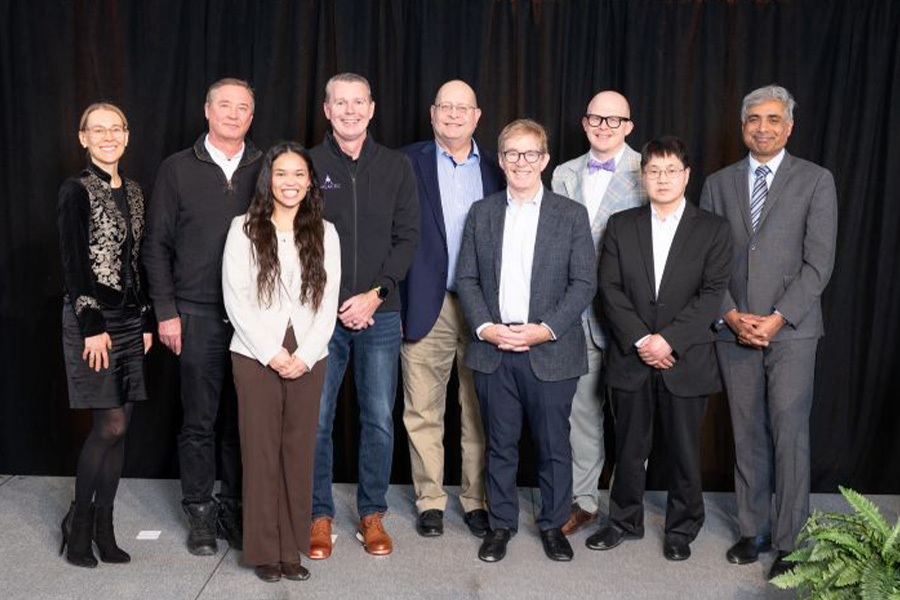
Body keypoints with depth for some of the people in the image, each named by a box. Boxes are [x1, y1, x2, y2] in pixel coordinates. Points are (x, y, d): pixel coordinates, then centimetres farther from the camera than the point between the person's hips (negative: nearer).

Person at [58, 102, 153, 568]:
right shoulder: (76, 190, -6)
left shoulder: (133, 192, 13)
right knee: (110, 425, -7)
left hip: (129, 319, 6)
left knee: (118, 427, 7)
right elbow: (73, 263, -12)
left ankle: (104, 527, 17)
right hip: (92, 318, -6)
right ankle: (77, 524, 13)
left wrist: (146, 321, 11)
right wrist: (91, 326, -16)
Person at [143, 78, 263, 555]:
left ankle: (233, 506, 23)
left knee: (242, 420, 7)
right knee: (199, 421, 6)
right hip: (198, 315, -1)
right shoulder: (177, 169, 5)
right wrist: (166, 312, -1)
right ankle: (200, 513, 20)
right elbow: (157, 245, 5)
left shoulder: (265, 169, 7)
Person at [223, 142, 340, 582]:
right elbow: (235, 299, -4)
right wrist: (272, 354, -9)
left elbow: (329, 302, 4)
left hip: (307, 359, 2)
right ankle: (264, 550, 13)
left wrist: (304, 356, -7)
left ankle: (292, 548, 16)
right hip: (256, 356, -2)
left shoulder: (324, 233, 8)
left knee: (300, 451, 5)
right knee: (261, 451, 2)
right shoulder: (244, 228, 2)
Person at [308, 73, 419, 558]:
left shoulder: (396, 167, 8)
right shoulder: (308, 165, 4)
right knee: (316, 419, 3)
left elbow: (407, 237, 4)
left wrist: (375, 294, -8)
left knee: (379, 420, 6)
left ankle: (372, 514, 21)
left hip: (380, 313, 1)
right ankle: (320, 515, 19)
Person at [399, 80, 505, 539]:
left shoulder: (496, 169, 11)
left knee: (480, 413, 8)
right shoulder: (408, 162, 4)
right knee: (423, 411, 6)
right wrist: (391, 302, -6)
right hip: (426, 306, -1)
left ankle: (476, 500, 22)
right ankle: (430, 500, 20)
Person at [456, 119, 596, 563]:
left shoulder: (571, 215, 3)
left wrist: (546, 329, -12)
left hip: (550, 352, -1)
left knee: (553, 445, 7)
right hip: (493, 349, 2)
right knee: (499, 444, 10)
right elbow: (466, 278, 8)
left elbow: (584, 282, -2)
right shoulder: (481, 213, 10)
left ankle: (553, 524, 24)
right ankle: (501, 524, 25)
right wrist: (484, 326, -8)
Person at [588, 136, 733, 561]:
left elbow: (712, 294, -7)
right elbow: (610, 289, -1)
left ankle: (682, 529, 28)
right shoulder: (621, 226, 6)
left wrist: (669, 339, -16)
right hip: (631, 357, 1)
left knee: (683, 451, 9)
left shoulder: (713, 230, 1)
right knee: (629, 447, 12)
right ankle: (625, 520, 30)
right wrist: (640, 340, -12)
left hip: (686, 361, -1)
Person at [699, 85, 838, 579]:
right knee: (747, 435, 9)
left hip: (790, 329, -2)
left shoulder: (816, 181, 2)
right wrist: (731, 315, -7)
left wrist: (777, 318, -14)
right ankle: (753, 530, 22)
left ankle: (790, 542, 9)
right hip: (734, 329, 3)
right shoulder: (719, 183, 10)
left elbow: (818, 262, -5)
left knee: (789, 433, -3)